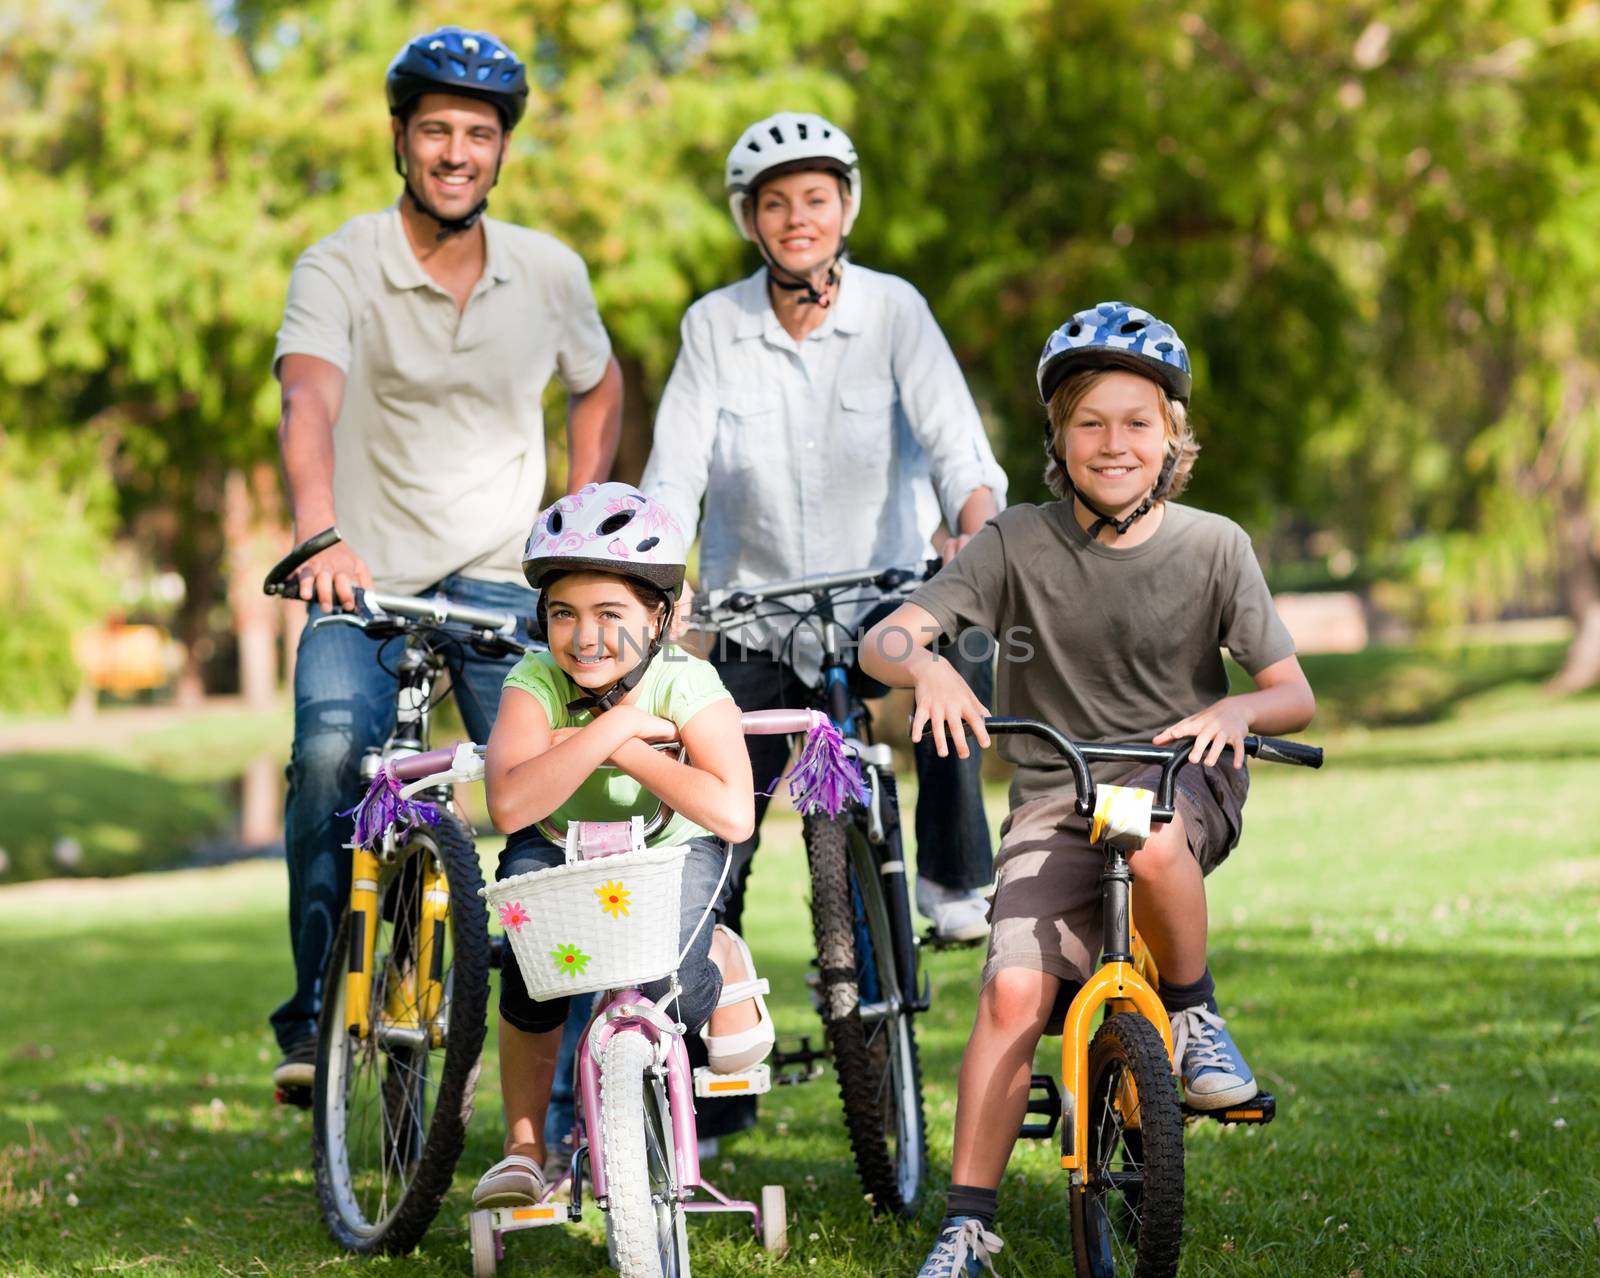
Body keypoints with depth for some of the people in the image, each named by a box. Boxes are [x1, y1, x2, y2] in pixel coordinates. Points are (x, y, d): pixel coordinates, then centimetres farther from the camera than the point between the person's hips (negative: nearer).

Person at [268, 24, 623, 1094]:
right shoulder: (340, 267, -10)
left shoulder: (551, 273, 1)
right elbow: (309, 405, -28)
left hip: (500, 576, 2)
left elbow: (599, 385, 21)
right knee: (331, 751, -26)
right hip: (365, 575, -2)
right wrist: (320, 534, -46)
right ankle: (317, 1011, -11)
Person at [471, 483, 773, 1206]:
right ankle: (523, 1145, -2)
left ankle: (724, 962, 12)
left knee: (669, 993, -26)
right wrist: (617, 726, -42)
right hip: (562, 850, 1)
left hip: (671, 850, -1)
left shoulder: (687, 684, -26)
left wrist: (622, 752, -37)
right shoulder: (536, 683, -24)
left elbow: (733, 814, -40)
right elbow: (509, 805, -42)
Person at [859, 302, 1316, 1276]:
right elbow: (881, 640, -10)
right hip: (1056, 797, 1)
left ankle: (1195, 1016, -10)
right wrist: (927, 665, -34)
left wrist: (1237, 710, -28)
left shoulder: (1213, 547, -4)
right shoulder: (1019, 543, -4)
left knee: (1152, 842, -38)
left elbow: (1296, 694, -4)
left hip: (1184, 777, -1)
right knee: (1014, 992, -20)